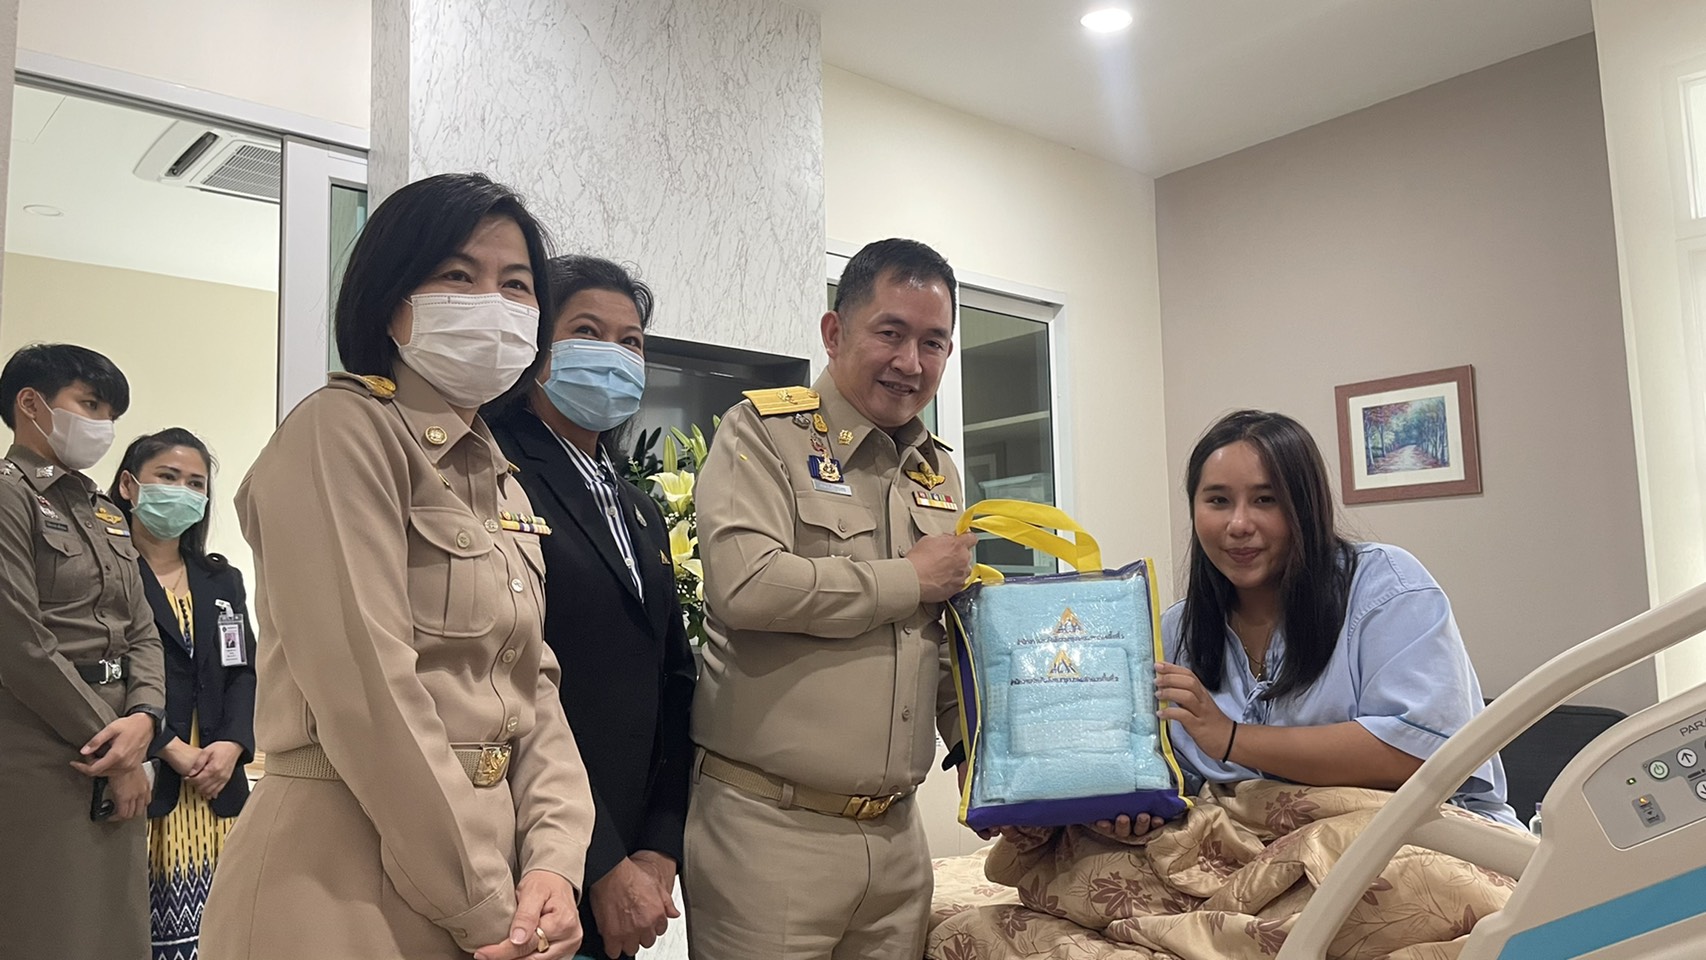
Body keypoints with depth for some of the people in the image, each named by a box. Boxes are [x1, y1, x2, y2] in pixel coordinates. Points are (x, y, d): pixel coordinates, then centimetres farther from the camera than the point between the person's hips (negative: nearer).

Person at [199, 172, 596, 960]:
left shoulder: (503, 485, 12)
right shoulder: (341, 431, -13)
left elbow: (533, 687, 7)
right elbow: (368, 692, -21)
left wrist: (553, 865, -8)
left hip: (491, 862, 8)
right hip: (349, 884, -8)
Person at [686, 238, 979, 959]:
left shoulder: (938, 472, 14)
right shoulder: (764, 433, -7)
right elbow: (745, 585, -24)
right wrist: (909, 580, -12)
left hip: (896, 832, 6)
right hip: (767, 827, -6)